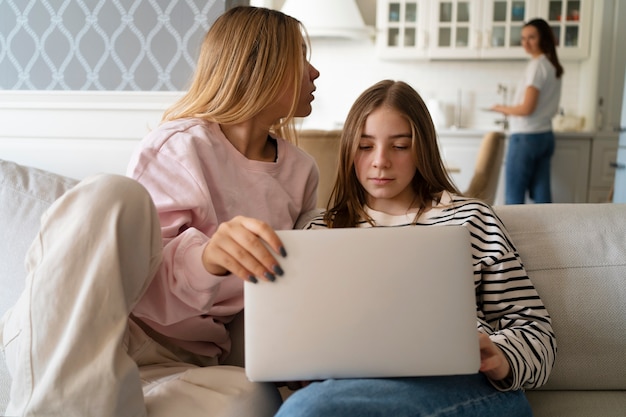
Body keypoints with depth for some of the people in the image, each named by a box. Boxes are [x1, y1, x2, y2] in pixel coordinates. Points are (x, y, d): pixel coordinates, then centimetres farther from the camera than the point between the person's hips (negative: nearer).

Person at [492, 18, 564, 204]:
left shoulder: (537, 65, -14)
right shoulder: (553, 66, 13)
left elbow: (527, 108, -19)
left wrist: (503, 108, -3)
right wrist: (511, 110, 18)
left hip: (526, 137, -9)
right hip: (545, 135, 9)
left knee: (514, 194, 0)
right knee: (541, 193, 9)